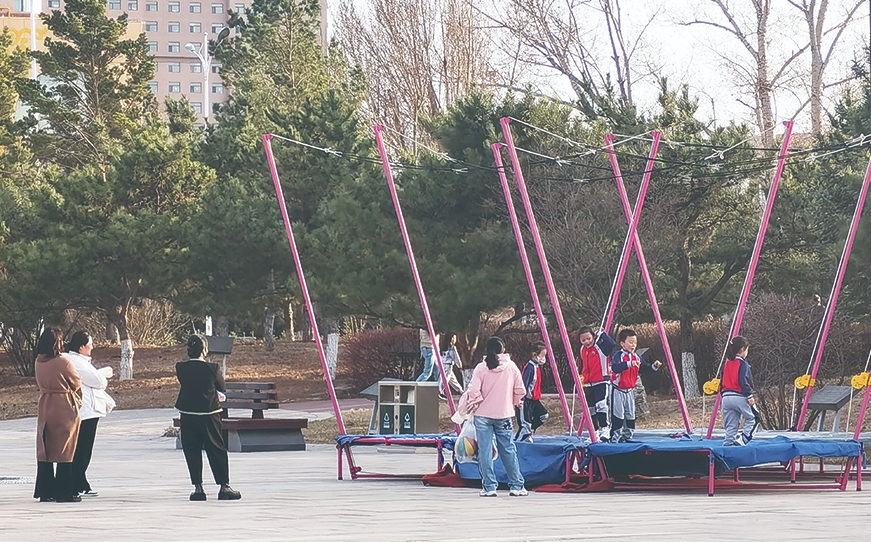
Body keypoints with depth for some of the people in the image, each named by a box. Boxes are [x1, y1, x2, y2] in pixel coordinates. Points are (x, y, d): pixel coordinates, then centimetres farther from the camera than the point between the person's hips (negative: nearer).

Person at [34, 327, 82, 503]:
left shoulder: (39, 362, 2)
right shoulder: (62, 362, -16)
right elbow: (77, 383, -4)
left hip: (44, 406, 6)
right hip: (64, 408, -6)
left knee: (44, 450, 9)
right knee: (65, 451, 0)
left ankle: (45, 491, 11)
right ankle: (64, 492, 2)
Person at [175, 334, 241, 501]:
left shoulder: (181, 368, -4)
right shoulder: (212, 368, -11)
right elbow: (222, 387, 3)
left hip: (187, 414, 2)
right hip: (209, 414, -2)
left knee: (192, 451, 7)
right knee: (217, 450, 6)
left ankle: (198, 487, 4)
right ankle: (224, 486, 8)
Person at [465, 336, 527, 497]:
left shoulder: (481, 368, -7)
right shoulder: (511, 367, -1)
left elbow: (473, 391, -13)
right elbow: (520, 390, 3)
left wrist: (474, 403, 6)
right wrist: (515, 402, 22)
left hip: (483, 415, -2)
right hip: (504, 415, 2)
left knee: (484, 451, 2)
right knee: (508, 450, 9)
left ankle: (489, 487, 1)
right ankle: (516, 486, 12)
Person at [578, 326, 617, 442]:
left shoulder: (600, 347, -9)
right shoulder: (583, 350, 11)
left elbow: (612, 344, -30)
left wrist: (602, 335, -22)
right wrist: (582, 377, 18)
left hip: (602, 382, -7)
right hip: (588, 384, 8)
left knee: (601, 406, -22)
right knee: (591, 410, 11)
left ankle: (605, 430, -22)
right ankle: (595, 432, 22)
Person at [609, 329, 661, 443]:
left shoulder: (636, 357, 7)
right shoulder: (618, 355, -16)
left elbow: (644, 368, 13)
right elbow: (615, 368, -33)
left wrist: (653, 366, -6)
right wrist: (629, 364, -44)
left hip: (630, 390, 7)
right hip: (618, 390, -7)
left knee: (630, 415, 11)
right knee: (618, 414, -7)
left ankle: (628, 436, 20)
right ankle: (615, 437, -2)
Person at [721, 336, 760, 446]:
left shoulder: (727, 364, 14)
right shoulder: (743, 364, -8)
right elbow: (743, 381, -18)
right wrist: (749, 396, -16)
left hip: (726, 397, 7)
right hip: (739, 397, -7)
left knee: (730, 426, 11)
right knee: (753, 418, 7)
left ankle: (728, 444, 8)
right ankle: (742, 439, -8)